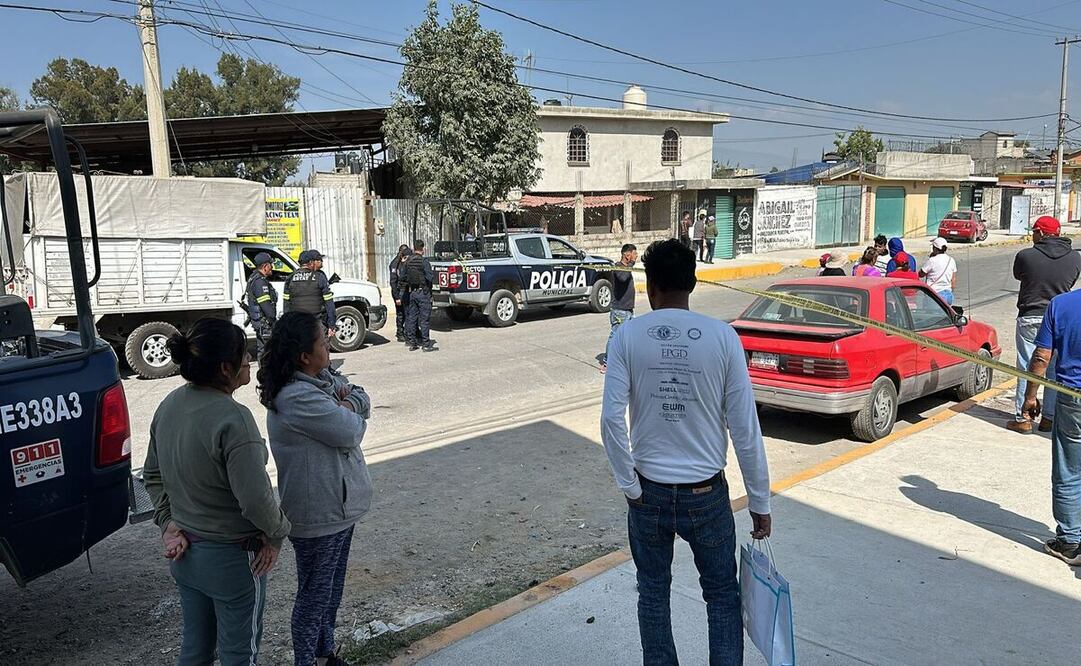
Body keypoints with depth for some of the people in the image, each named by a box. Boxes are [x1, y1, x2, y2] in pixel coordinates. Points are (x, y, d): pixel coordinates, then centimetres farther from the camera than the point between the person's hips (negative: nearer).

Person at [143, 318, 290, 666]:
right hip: (232, 558, -8)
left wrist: (168, 521, 9)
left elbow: (152, 474, 10)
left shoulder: (169, 405, -1)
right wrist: (277, 533, -11)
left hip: (184, 552, 8)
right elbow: (255, 499, -27)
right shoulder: (232, 419, -28)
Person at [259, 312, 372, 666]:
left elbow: (364, 400, 3)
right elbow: (350, 432, -24)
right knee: (315, 596, 9)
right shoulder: (296, 398, -27)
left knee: (332, 588, 24)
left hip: (339, 506, 9)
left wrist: (348, 404, -17)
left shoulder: (324, 378, 3)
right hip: (319, 516, -9)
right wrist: (348, 408, -5)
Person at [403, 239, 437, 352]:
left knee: (411, 317, 11)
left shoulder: (407, 262, 5)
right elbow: (430, 278, -18)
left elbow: (403, 277, 10)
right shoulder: (423, 262, -15)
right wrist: (433, 273, 2)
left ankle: (412, 343, 16)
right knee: (424, 318, -2)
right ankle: (426, 344, -1)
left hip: (411, 292, 6)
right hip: (423, 292, -6)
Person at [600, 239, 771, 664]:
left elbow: (611, 418, -16)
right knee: (723, 596, 18)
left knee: (653, 595, 19)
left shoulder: (628, 335, -9)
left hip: (649, 492, 1)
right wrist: (759, 502, 0)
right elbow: (745, 428, -9)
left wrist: (629, 486, -5)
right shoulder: (722, 336, -10)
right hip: (707, 493, 0)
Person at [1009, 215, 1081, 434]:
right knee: (1055, 371, 12)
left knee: (1027, 369, 4)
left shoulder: (1026, 256, -12)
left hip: (1030, 319, -3)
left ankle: (1022, 418, 7)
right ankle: (1049, 418, 18)